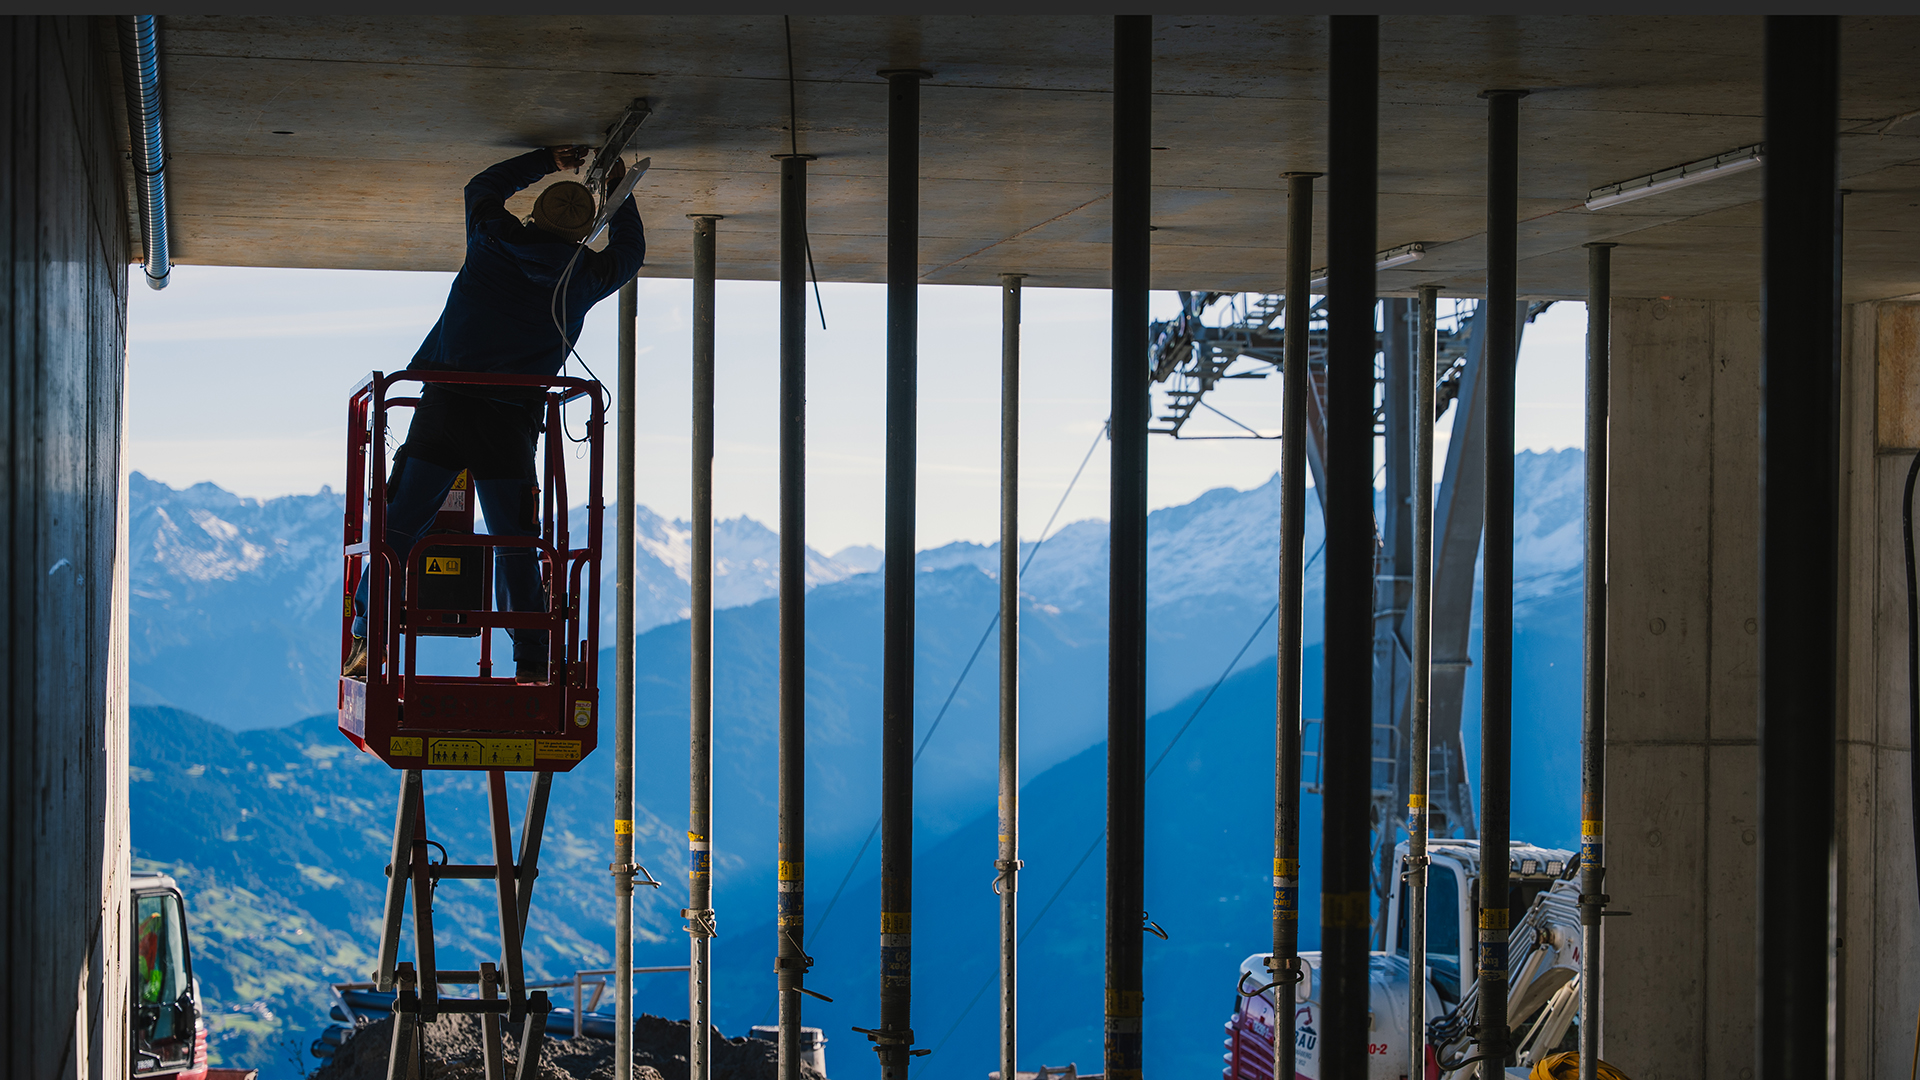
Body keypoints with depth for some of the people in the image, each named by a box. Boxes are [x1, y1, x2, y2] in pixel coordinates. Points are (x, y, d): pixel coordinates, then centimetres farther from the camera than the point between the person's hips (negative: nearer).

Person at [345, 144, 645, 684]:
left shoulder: (492, 242, 3)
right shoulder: (582, 278, 2)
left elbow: (484, 188, 26)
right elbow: (629, 249, 25)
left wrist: (548, 160, 30)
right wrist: (617, 187, 34)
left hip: (442, 409, 0)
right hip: (509, 422, 0)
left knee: (397, 528, 6)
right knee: (516, 548, 8)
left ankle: (366, 641, 1)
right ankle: (531, 664, 4)